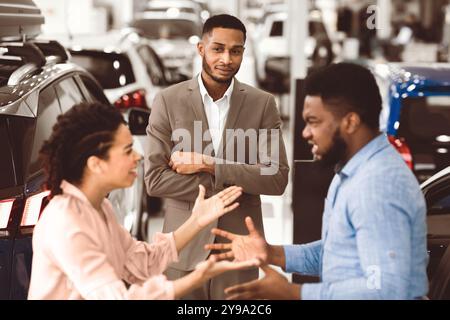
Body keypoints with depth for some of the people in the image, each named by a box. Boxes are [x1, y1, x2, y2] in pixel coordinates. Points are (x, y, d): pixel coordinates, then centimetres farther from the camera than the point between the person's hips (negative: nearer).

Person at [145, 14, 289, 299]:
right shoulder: (168, 101, -2)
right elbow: (154, 179, -7)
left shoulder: (262, 104, 1)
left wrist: (208, 165, -15)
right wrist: (226, 185, -12)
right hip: (184, 247, -1)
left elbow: (278, 178, -8)